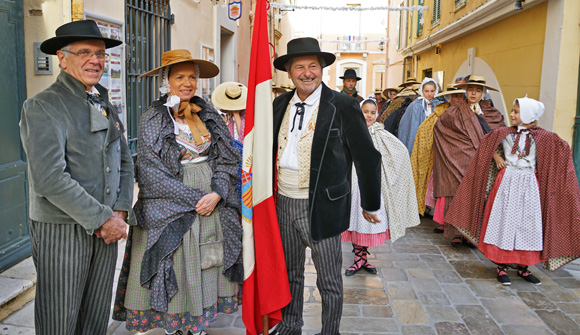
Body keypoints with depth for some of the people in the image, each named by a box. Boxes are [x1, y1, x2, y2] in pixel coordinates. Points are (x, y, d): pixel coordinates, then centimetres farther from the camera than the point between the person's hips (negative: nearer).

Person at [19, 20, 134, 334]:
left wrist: (120, 213, -1)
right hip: (60, 232, -6)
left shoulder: (105, 106, 13)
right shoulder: (41, 107, -11)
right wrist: (103, 218, -17)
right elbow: (49, 179, -21)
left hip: (105, 230, 6)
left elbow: (124, 163, 14)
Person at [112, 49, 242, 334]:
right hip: (170, 208, -3)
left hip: (213, 202, 4)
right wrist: (193, 199, -14)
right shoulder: (152, 118, -3)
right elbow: (151, 171, -10)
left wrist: (217, 193, -12)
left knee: (207, 265, 8)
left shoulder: (208, 115, 7)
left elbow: (227, 158, 4)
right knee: (175, 270, 2)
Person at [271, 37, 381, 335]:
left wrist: (370, 205, -2)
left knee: (329, 280, 10)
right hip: (283, 203, 5)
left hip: (322, 207, -5)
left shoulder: (343, 106, -10)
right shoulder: (280, 104, 6)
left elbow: (368, 157, -6)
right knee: (290, 273, 20)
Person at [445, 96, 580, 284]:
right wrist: (497, 157, 0)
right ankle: (501, 266, 10)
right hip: (508, 182, -1)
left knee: (528, 224, 5)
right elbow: (488, 144, 15)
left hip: (529, 185, 1)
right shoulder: (505, 133, -1)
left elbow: (563, 149, 7)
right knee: (504, 222, 1)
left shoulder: (543, 136, -1)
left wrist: (541, 167, 2)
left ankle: (522, 267, 20)